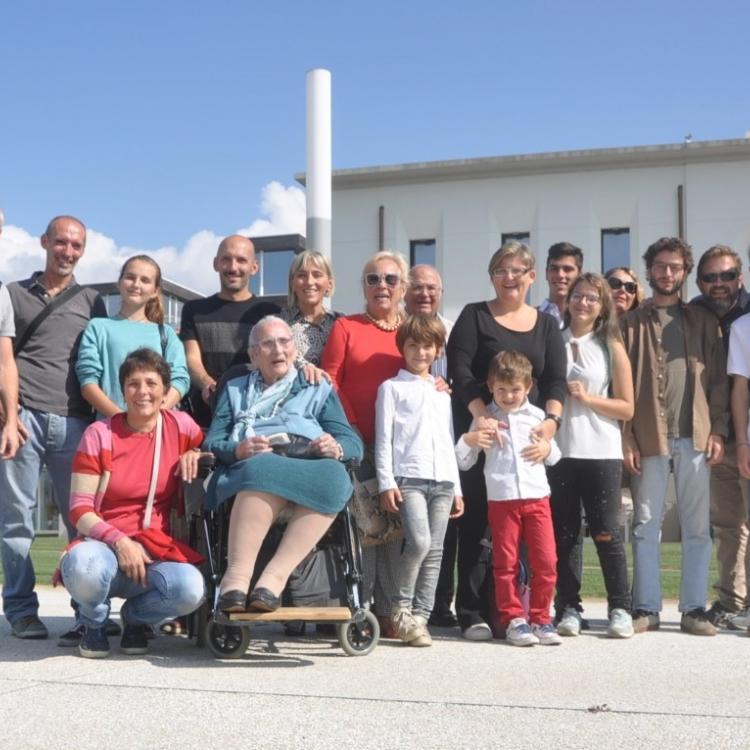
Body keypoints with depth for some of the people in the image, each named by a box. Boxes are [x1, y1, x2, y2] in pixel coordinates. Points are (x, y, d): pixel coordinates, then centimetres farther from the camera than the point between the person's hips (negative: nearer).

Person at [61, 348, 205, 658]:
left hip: (156, 548, 2)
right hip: (103, 544, -1)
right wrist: (119, 541, -20)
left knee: (191, 589, -32)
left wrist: (194, 454, -1)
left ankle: (135, 616, 5)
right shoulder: (99, 434, -2)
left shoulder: (181, 425, 4)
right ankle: (94, 623, 0)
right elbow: (79, 510, -4)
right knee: (83, 567, -39)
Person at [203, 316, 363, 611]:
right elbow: (212, 442, 16)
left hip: (310, 467, 1)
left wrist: (337, 449, -8)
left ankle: (275, 576, -43)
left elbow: (353, 442, 17)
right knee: (265, 467, -39)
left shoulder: (319, 389, 30)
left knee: (334, 475, -37)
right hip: (250, 466, -1)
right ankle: (237, 575, -47)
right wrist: (239, 449, -8)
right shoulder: (234, 390, 32)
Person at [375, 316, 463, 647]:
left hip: (442, 481, 5)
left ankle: (420, 616, 6)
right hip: (408, 478, -5)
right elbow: (383, 439, 1)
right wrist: (386, 483, -8)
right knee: (419, 542, -20)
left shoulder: (442, 393, 22)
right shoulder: (392, 387, 8)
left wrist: (457, 488, 17)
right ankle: (401, 608, -2)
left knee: (434, 551, 1)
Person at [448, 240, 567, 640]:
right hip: (480, 432, -3)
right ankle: (473, 614, 0)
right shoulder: (475, 316, 6)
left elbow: (556, 379, 7)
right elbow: (460, 370, -6)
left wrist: (551, 419, -11)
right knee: (476, 521, -4)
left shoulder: (546, 324, 16)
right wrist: (481, 415, -19)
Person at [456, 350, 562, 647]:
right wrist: (467, 440, -12)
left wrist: (547, 450, -1)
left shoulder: (537, 416, 12)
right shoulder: (485, 418, 6)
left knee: (545, 561, -1)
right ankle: (513, 619, 12)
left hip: (537, 497, 2)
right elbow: (464, 462, 8)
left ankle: (540, 619, 10)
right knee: (505, 563, 2)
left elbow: (554, 455, 22)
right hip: (501, 499, -1)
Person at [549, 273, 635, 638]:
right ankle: (569, 608, 13)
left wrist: (587, 398, -9)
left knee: (606, 532, -1)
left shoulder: (611, 348, 5)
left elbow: (626, 408, 2)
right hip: (559, 451, 1)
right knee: (562, 535, 4)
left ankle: (620, 609, 10)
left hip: (601, 453, -1)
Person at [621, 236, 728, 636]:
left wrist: (717, 431, -2)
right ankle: (646, 607, 9)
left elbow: (718, 378, 9)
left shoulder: (703, 321, 13)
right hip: (649, 437, -1)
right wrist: (626, 438, -6)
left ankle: (694, 608, 11)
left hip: (695, 437, 2)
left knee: (697, 527, 4)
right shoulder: (631, 322, 8)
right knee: (646, 525, 2)